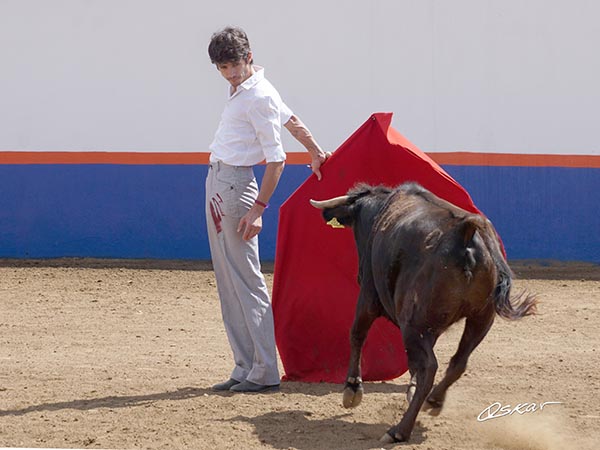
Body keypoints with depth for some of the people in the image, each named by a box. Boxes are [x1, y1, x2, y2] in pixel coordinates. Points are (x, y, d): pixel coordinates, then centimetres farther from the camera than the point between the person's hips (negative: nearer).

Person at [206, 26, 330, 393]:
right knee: (228, 283, 9)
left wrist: (258, 207, -21)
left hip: (236, 184, -10)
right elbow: (293, 121, 24)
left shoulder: (260, 97, -15)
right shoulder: (242, 89, 13)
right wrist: (317, 153, 33)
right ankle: (245, 368, 12)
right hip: (218, 183, 10)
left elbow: (276, 159, -17)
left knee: (246, 281, -11)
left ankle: (264, 373, -11)